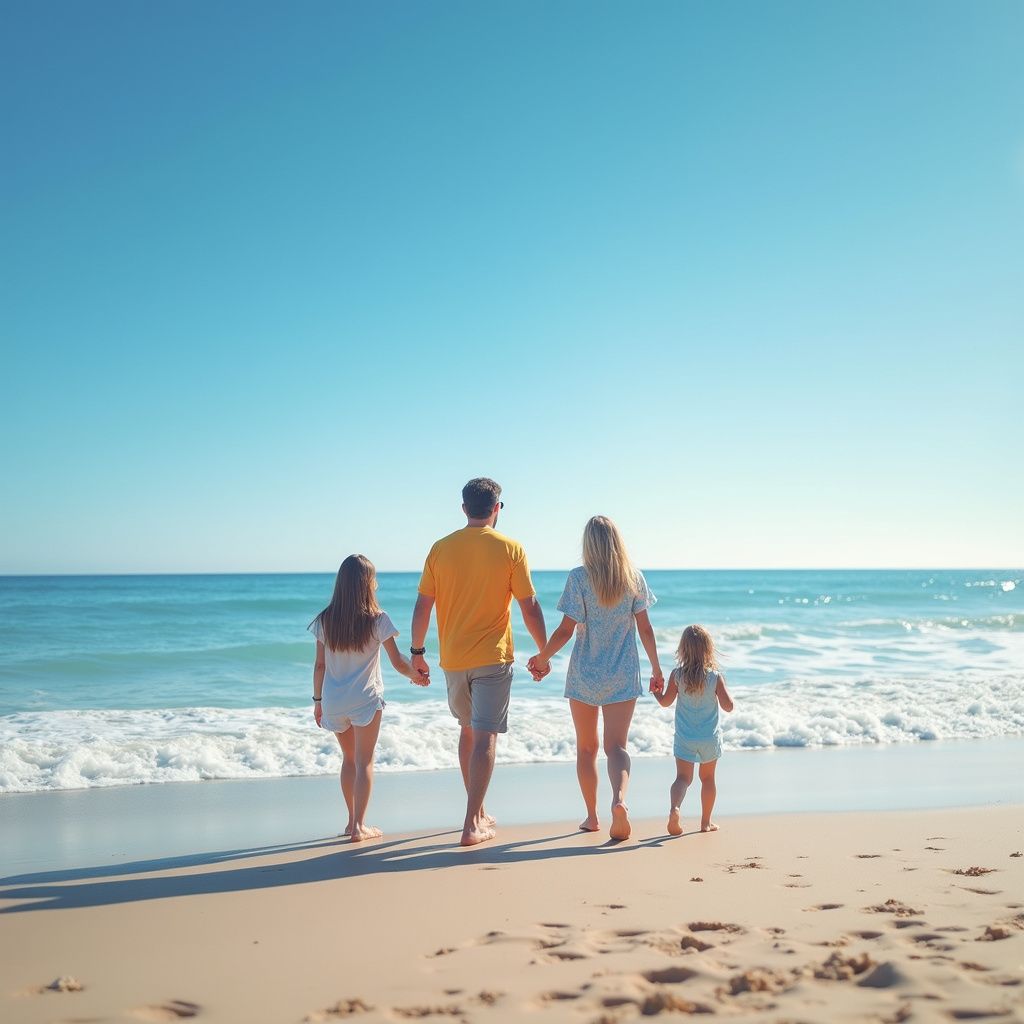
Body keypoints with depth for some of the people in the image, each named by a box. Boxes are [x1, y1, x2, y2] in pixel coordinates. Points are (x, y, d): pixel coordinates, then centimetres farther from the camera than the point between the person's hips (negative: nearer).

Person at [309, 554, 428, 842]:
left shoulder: (324, 621, -1)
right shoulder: (378, 620, -10)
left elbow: (320, 665, 3)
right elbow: (398, 663, -5)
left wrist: (318, 700, 13)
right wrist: (416, 675, 14)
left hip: (333, 700, 4)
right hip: (365, 699, -4)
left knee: (349, 758, 20)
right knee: (364, 762, 5)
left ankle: (352, 820, 26)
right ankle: (359, 826, 2)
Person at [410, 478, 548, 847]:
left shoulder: (441, 548, 1)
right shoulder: (510, 549, -6)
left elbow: (422, 605, 2)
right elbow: (530, 607, -5)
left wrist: (417, 652, 12)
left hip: (453, 659, 3)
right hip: (493, 658, -3)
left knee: (468, 730, 20)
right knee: (484, 737, -1)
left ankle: (478, 812, 30)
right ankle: (473, 824, -6)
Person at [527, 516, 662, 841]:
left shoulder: (579, 577, -9)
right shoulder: (634, 578, -1)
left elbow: (567, 629, -12)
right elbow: (645, 627, 1)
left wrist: (542, 658, 3)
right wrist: (656, 667, 12)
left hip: (584, 672, -1)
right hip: (623, 676, 1)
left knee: (586, 747, 14)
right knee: (616, 745, 0)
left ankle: (592, 816, 22)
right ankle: (620, 798, -28)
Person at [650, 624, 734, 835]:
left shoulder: (677, 675, -10)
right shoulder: (716, 677, -11)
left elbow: (666, 702, -3)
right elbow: (728, 706, -11)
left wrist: (656, 691, 16)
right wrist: (723, 690, 8)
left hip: (685, 738, 0)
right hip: (710, 738, 0)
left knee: (683, 777, 0)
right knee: (708, 778, 17)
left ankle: (674, 809, -27)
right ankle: (706, 821, 25)